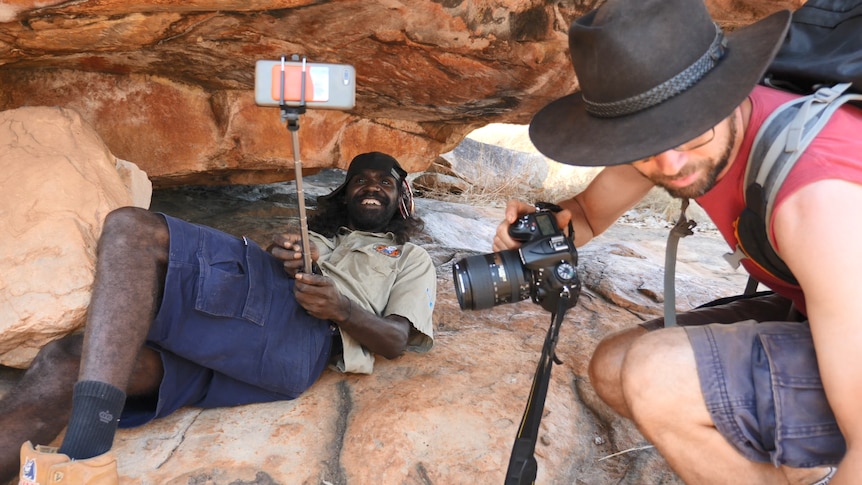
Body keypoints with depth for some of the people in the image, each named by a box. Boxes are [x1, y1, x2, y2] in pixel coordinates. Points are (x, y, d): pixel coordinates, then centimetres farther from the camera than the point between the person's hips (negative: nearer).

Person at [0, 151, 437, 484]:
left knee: (133, 228, -24)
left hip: (303, 335, -6)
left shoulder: (410, 258, 28)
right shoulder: (314, 236, 41)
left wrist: (342, 308, -9)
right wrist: (279, 258, 0)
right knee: (66, 363, -18)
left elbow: (396, 341, 10)